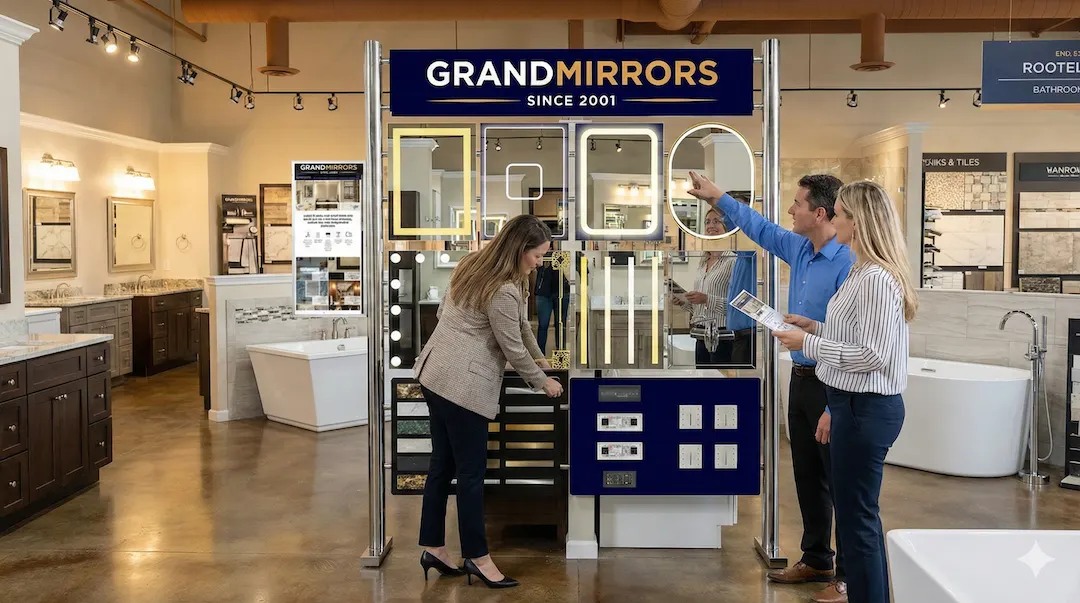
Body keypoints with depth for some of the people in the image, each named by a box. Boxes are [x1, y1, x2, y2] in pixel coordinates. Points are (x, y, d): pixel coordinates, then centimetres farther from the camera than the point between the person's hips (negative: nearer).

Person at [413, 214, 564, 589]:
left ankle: (433, 548, 22)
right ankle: (477, 557, 10)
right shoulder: (502, 291, -19)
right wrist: (542, 382, 4)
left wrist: (540, 359, 27)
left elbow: (520, 324, 22)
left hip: (436, 375, 10)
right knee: (471, 472, 0)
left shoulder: (475, 265, 12)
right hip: (463, 385, -10)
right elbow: (513, 349, -11)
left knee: (443, 465, 14)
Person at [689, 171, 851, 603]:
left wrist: (835, 409, -24)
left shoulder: (847, 264, -22)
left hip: (831, 386, -9)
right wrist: (715, 197, 26)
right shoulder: (799, 248, 5)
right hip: (801, 379, 9)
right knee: (807, 477, 18)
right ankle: (816, 560, 33)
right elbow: (760, 228, 24)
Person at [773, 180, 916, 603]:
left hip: (865, 408, -11)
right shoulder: (865, 272, 11)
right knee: (861, 513, 20)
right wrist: (815, 327, 9)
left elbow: (872, 354, -22)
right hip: (860, 404, 11)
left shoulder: (876, 279, -20)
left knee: (857, 518, 1)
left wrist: (808, 343, -17)